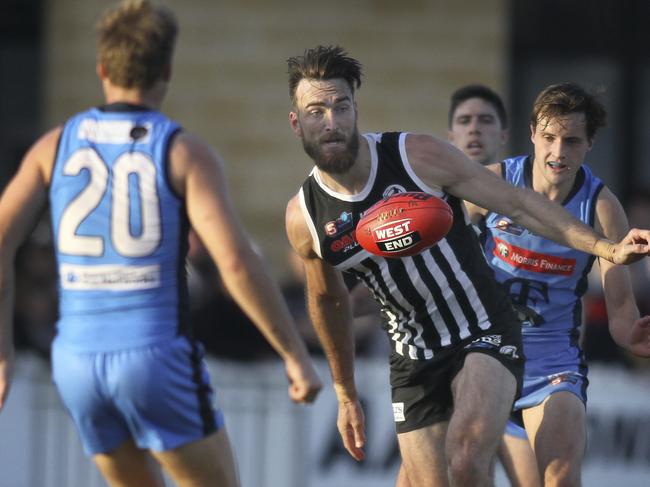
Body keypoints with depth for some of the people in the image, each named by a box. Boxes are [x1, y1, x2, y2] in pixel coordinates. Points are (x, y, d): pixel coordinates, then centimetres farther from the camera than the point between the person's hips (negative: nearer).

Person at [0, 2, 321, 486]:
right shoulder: (188, 153, -7)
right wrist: (297, 355, -11)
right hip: (157, 360, -5)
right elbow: (238, 261, -18)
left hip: (80, 362, 5)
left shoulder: (56, 145, 6)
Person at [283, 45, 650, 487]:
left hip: (485, 335, -4)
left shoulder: (419, 157, -14)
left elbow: (518, 203, -8)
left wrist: (607, 249, -16)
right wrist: (346, 396, 22)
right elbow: (329, 302, 15)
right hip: (414, 361, 4)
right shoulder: (303, 218, -4)